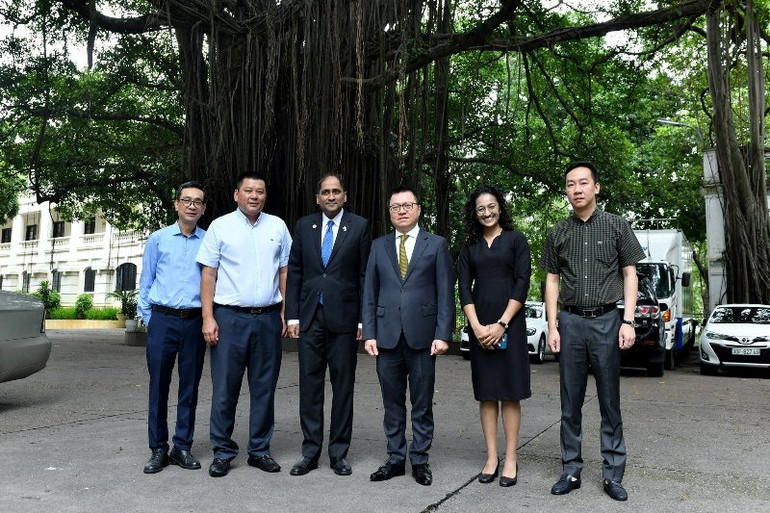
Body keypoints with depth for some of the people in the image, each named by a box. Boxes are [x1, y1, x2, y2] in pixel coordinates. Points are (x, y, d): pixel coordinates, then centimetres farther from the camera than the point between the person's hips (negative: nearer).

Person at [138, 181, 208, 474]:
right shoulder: (158, 239, 7)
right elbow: (146, 283, 10)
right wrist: (147, 319, 6)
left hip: (195, 321, 1)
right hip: (163, 320, 0)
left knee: (189, 387, 7)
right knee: (159, 386, 3)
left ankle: (183, 447, 18)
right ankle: (158, 449, 14)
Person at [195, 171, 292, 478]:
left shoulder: (277, 227, 10)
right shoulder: (220, 226, 3)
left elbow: (285, 271, 10)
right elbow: (208, 274, 0)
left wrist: (285, 313, 4)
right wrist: (208, 318, -8)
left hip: (268, 318, 2)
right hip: (230, 317, -2)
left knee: (264, 387, 9)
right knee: (225, 387, 1)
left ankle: (259, 450, 21)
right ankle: (223, 452, 15)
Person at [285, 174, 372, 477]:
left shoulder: (359, 227, 2)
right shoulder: (304, 226, 9)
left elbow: (365, 275, 0)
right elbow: (294, 273, 9)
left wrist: (363, 319, -5)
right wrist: (292, 315, 2)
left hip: (343, 317, -2)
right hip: (309, 317, 2)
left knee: (343, 386, 6)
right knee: (309, 384, 7)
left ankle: (339, 452, 18)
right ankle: (310, 452, 19)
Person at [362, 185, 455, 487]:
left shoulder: (436, 245, 4)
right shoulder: (379, 246, 11)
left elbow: (445, 293, 0)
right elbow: (370, 294, 9)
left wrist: (443, 334, -8)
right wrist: (369, 333, 1)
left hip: (422, 336, -2)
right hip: (387, 336, 2)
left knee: (422, 403, 7)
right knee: (392, 403, 10)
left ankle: (420, 460, 20)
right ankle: (395, 459, 22)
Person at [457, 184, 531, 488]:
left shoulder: (516, 240, 3)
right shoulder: (470, 247, 12)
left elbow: (522, 284, -5)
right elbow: (464, 288, 4)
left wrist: (501, 324, -13)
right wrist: (477, 326, -9)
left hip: (509, 324, -3)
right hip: (479, 325, 3)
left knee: (509, 393, 1)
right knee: (486, 393, 6)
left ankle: (510, 460, 8)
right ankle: (491, 458, 13)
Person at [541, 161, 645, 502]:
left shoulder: (616, 226, 3)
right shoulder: (558, 233, 8)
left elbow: (629, 275, 3)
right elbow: (552, 281, 10)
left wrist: (628, 321, -6)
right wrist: (552, 326, 2)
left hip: (607, 320, -2)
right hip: (570, 322, 2)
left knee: (610, 402, 5)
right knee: (570, 403, 7)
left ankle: (613, 475, 14)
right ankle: (571, 471, 17)